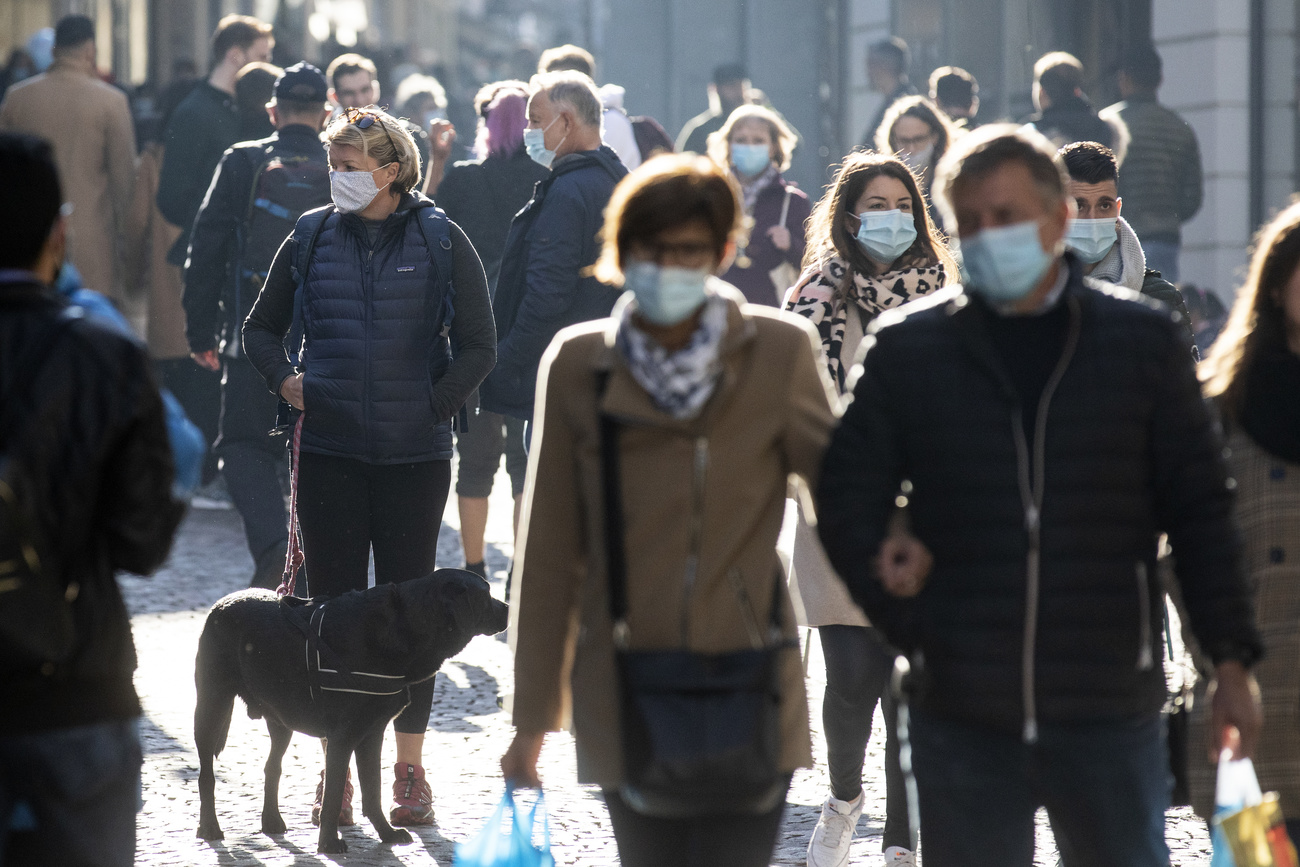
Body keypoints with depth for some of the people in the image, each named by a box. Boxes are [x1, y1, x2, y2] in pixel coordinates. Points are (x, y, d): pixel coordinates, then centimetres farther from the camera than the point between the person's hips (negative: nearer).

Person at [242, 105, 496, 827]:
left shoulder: (440, 242, -1)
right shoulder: (312, 238, 5)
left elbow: (479, 348, 2)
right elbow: (263, 326, 17)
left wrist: (434, 405, -7)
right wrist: (282, 378, -1)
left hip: (414, 454, -2)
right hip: (328, 450, 2)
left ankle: (409, 769, 12)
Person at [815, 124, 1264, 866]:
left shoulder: (1142, 339, 4)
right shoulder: (906, 347, 4)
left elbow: (1200, 507, 5)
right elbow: (849, 506, 7)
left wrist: (1233, 659, 0)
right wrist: (914, 628, -4)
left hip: (1109, 713, -1)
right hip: (964, 720, 1)